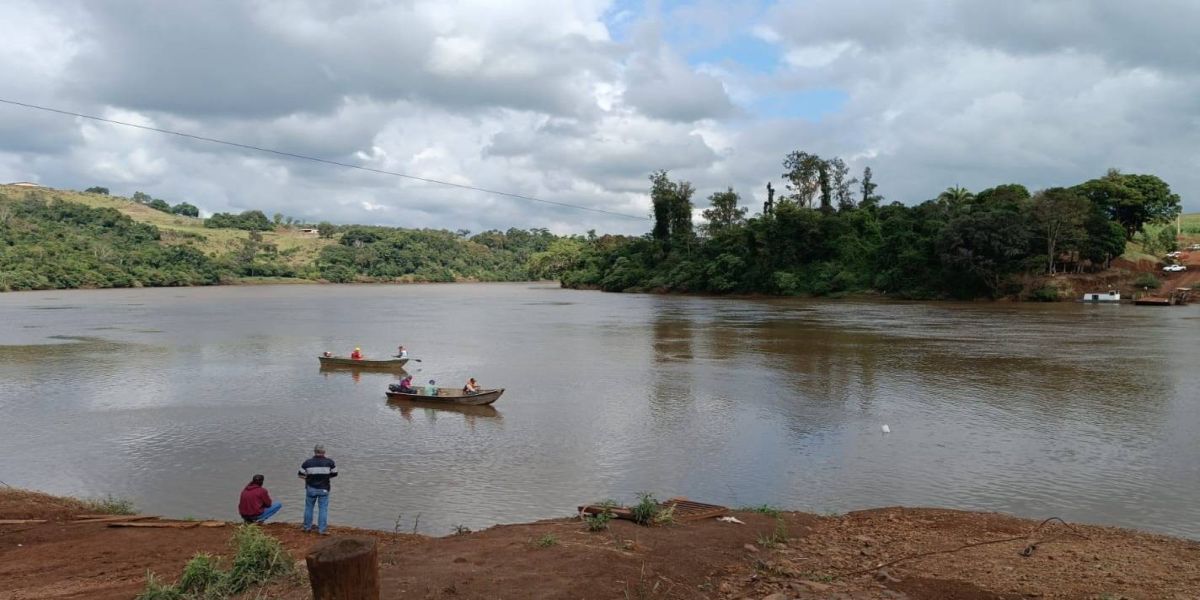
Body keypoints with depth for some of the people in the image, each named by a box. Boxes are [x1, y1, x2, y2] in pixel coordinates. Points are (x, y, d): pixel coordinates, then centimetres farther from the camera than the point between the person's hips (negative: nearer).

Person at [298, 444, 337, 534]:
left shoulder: (307, 462, -9)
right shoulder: (329, 462, -9)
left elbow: (301, 475, -1)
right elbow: (334, 474, 1)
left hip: (311, 488, 1)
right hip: (324, 489, -1)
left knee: (309, 507, 18)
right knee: (323, 509, 6)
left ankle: (307, 527, 27)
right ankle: (321, 529, 6)